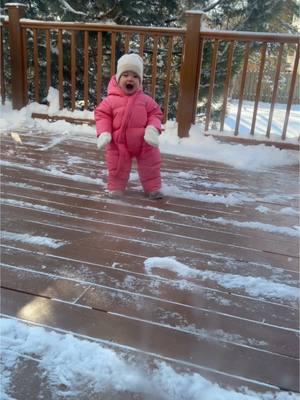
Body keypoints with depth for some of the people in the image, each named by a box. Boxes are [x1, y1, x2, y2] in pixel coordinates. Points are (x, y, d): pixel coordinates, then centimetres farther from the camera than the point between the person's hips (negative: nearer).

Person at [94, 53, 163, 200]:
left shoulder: (145, 100, -5)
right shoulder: (111, 100, -10)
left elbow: (155, 114, 0)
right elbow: (102, 115, -6)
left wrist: (153, 129, -18)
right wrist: (103, 133, -19)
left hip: (143, 142, 2)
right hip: (119, 143, -1)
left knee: (150, 166, 11)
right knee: (117, 167, 11)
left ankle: (153, 188, 28)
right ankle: (116, 187, 31)